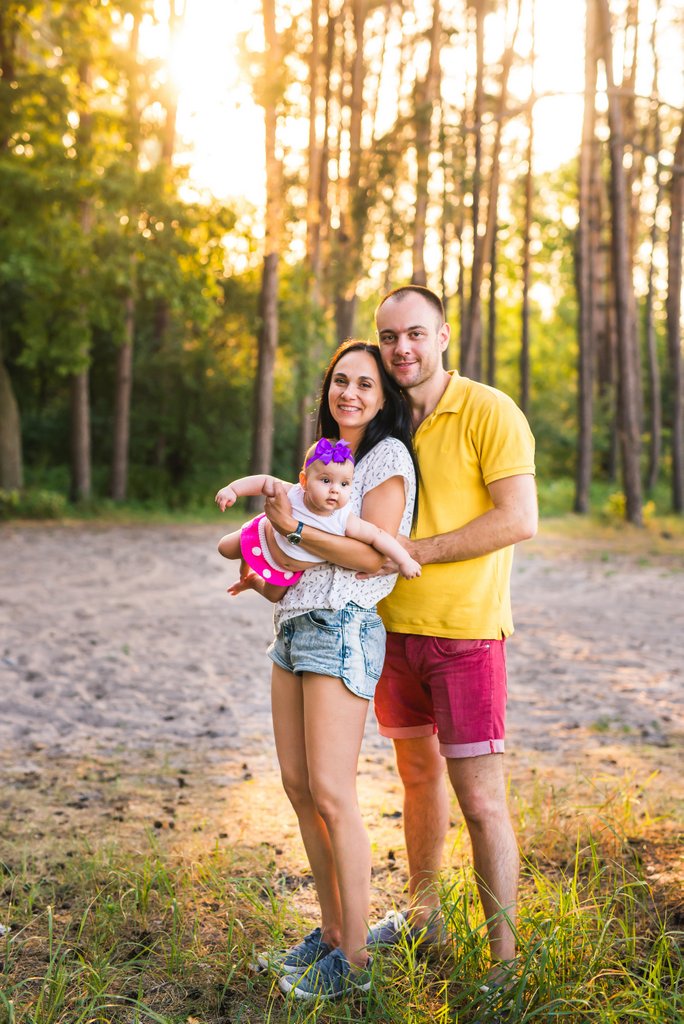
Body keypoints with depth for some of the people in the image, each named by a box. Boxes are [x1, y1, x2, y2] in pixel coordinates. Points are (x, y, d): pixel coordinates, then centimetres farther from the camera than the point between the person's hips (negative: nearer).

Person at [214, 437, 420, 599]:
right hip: (264, 537, -1)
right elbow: (265, 481, -23)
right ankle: (246, 572, 48)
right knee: (226, 548, 14)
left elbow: (378, 536, -33)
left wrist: (404, 560, -33)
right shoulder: (291, 494, -37)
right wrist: (232, 490, -33)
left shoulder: (345, 522, -39)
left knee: (274, 596, 22)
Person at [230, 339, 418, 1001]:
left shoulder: (388, 456, -5)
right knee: (297, 786, 10)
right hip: (295, 624, 9)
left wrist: (294, 528, -15)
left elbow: (373, 555, -15)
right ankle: (331, 932, 23)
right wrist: (267, 574, 13)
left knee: (331, 796, -8)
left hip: (341, 630, -9)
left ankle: (354, 961, 4)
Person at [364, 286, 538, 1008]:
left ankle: (504, 956, 12)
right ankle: (422, 914, 36)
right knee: (417, 772, 19)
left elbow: (519, 520, -18)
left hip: (464, 629, -6)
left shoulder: (489, 413, -9)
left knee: (480, 798, -2)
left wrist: (415, 551, -19)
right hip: (393, 625, 6)